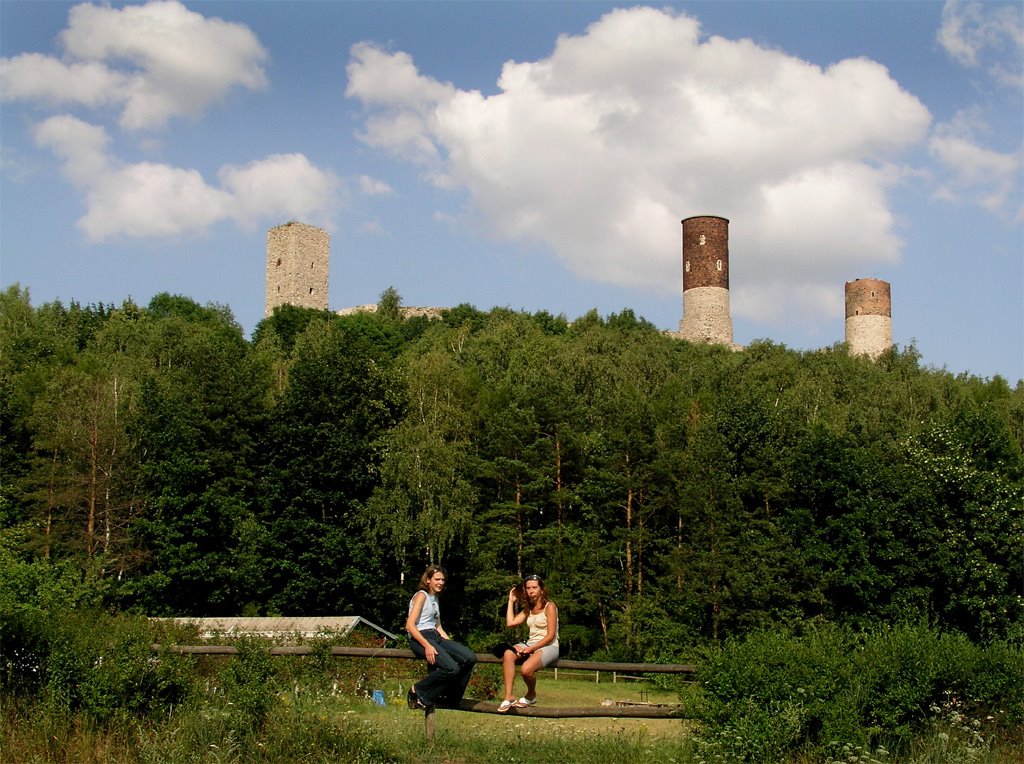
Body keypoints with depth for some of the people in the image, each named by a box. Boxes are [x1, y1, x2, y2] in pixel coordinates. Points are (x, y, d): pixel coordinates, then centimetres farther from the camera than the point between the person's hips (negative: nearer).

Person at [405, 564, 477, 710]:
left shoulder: (435, 598, 24)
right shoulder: (421, 596, -2)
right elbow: (410, 625, -13)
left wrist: (451, 646, 7)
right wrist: (427, 645, -24)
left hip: (436, 637, 8)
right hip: (420, 638, -8)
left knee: (470, 658, -14)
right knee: (451, 668, -29)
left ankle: (451, 697, 0)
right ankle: (418, 692, -9)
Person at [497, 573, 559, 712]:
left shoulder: (549, 607, -4)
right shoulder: (528, 609, 18)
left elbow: (550, 635, -11)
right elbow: (510, 623, 6)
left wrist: (531, 649, -18)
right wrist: (511, 601, 13)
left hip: (548, 646, -6)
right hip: (531, 644, 6)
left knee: (526, 669, -34)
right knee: (508, 654, -27)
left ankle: (531, 695, -1)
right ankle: (509, 697, -28)